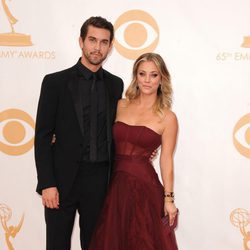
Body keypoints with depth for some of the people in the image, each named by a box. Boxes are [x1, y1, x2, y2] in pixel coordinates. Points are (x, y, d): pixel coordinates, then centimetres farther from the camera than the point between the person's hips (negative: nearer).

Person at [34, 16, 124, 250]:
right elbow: (42, 136, -5)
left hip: (99, 179, 3)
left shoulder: (116, 84, 7)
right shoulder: (55, 82, -3)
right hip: (62, 178, -3)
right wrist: (47, 184, -12)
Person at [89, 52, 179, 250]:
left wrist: (168, 199, -3)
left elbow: (166, 160, -3)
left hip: (143, 185, -4)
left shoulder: (168, 117, -4)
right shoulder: (121, 105, 6)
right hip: (116, 184, 4)